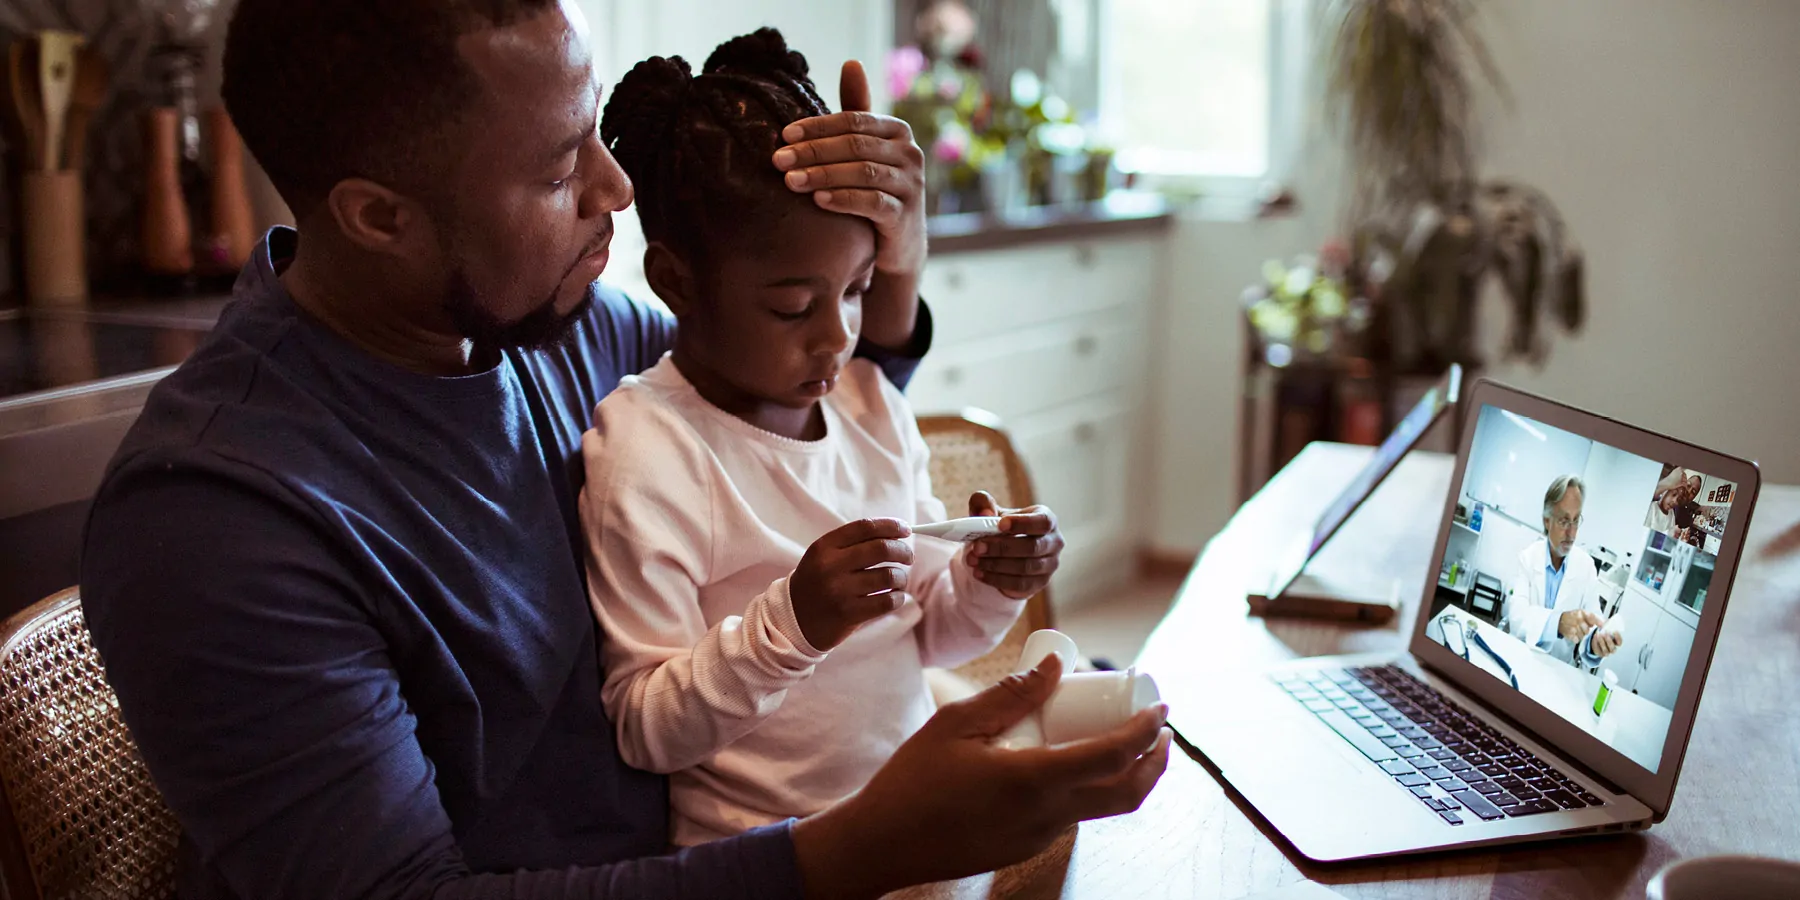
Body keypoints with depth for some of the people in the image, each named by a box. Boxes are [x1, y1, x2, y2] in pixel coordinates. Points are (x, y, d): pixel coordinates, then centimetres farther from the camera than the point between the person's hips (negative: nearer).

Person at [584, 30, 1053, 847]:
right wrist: (792, 622, -28)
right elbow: (645, 731, -16)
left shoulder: (870, 401, 4)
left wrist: (986, 588, -8)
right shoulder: (647, 455, -17)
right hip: (767, 858, -6)